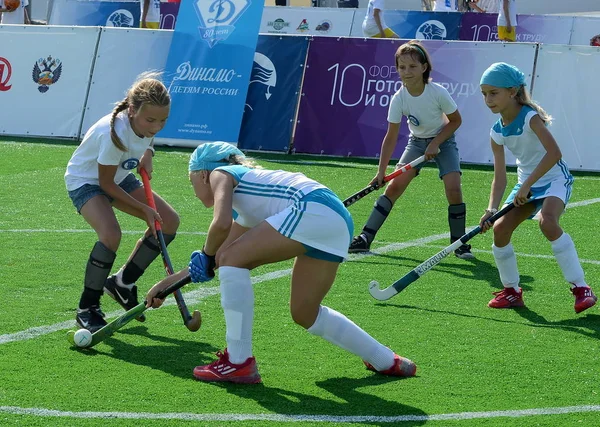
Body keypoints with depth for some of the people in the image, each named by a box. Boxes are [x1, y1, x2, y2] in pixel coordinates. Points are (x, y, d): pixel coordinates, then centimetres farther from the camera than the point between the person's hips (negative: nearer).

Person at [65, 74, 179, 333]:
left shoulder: (147, 122, -18)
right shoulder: (114, 134, -38)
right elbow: (106, 184, -25)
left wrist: (147, 155, -8)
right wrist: (144, 209, -22)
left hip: (120, 176, 8)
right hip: (86, 180, -8)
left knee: (170, 222, 0)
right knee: (111, 234, -33)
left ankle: (123, 283, 15)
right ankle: (87, 309, -16)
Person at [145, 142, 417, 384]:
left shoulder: (221, 173, 11)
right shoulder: (243, 210, 34)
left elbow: (221, 223, -9)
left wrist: (206, 255, 8)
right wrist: (169, 282, 49)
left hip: (315, 209, -9)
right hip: (338, 219, 9)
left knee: (230, 257, -5)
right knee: (304, 314, 19)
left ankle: (239, 363, -7)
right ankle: (387, 362, 30)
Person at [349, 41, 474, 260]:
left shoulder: (438, 92, -25)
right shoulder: (399, 99, -19)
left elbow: (455, 120, -9)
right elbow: (391, 137, -16)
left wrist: (435, 143, -17)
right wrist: (381, 172, -22)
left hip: (443, 141, -2)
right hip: (417, 141, 2)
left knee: (453, 188, -19)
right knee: (394, 186, -10)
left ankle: (459, 243, -1)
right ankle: (365, 238, -8)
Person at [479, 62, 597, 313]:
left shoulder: (530, 118, -21)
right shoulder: (497, 132, -1)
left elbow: (554, 153, -33)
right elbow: (499, 177, -1)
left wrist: (527, 186, -31)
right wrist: (491, 209, -17)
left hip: (554, 179, -7)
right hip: (527, 184, 7)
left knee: (547, 222, -32)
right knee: (500, 228, -6)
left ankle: (581, 288, -26)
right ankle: (511, 291, 13)